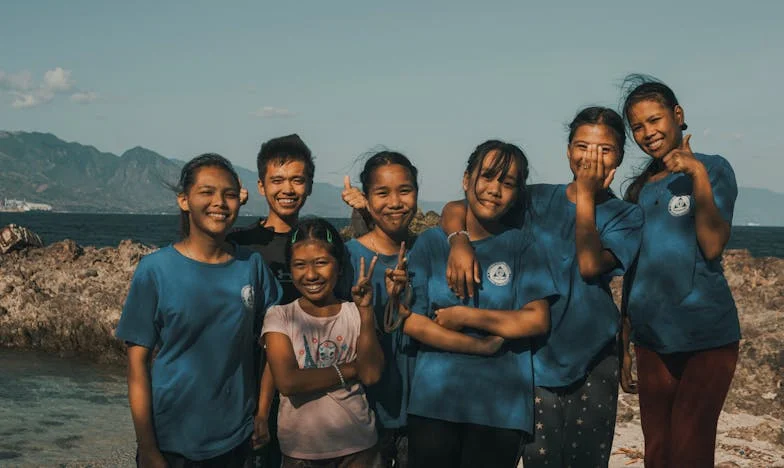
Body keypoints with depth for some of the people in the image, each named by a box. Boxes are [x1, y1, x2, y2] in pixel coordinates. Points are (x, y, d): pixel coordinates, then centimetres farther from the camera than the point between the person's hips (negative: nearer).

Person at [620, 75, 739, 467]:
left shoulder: (713, 168, -2)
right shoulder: (638, 190, 12)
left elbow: (713, 247, -15)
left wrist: (698, 174, -18)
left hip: (706, 336, -5)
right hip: (652, 337, 5)